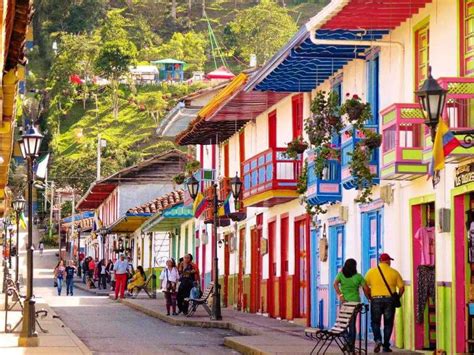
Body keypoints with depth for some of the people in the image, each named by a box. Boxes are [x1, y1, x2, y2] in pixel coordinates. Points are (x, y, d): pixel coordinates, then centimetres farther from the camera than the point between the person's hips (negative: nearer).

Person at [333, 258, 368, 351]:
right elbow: (365, 289, -3)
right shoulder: (358, 276, 0)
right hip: (355, 301, 0)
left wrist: (340, 295, -15)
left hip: (344, 301, 0)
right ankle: (351, 344, 0)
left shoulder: (341, 275, 1)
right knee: (352, 324, 6)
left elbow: (335, 284, -14)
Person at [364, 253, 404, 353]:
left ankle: (377, 340, -12)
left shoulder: (371, 272, 2)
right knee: (388, 323, 9)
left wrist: (369, 298, 10)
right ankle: (386, 346, 9)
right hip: (389, 300, 0)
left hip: (376, 299, 0)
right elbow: (401, 288, 0)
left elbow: (365, 287, -1)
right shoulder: (394, 272, 2)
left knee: (375, 322, 11)